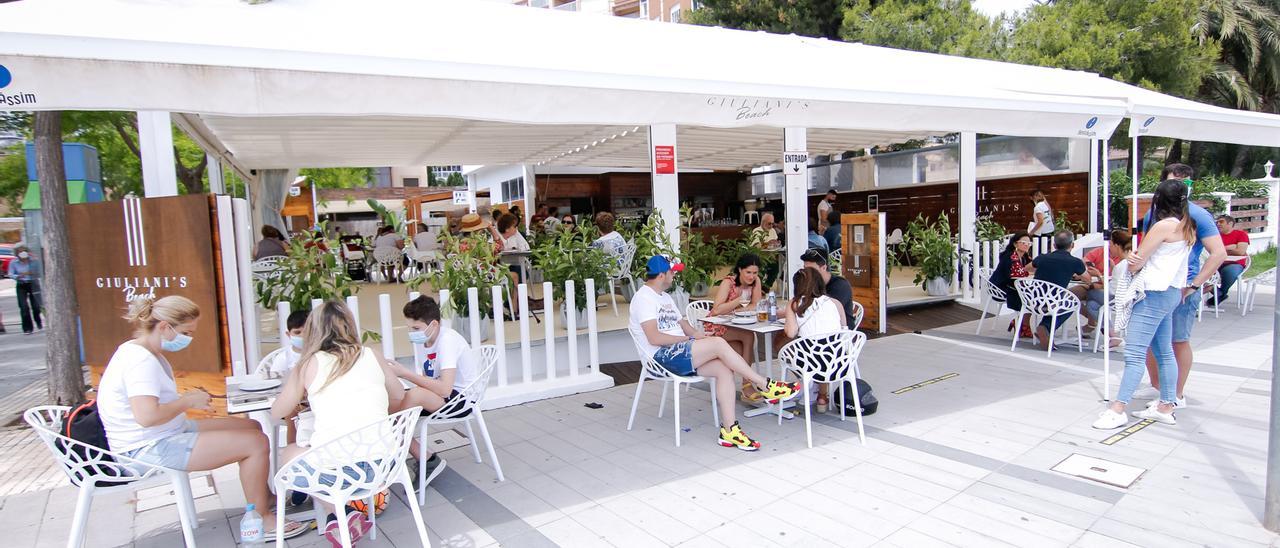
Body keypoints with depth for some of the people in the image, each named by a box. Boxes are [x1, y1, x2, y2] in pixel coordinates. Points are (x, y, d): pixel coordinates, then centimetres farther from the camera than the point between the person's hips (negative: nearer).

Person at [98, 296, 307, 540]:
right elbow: (147, 416, -36)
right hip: (149, 450, -11)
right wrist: (188, 402, -20)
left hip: (168, 433, 11)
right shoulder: (140, 361, -23)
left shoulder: (142, 353, 11)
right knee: (256, 443, -19)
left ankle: (266, 497, 27)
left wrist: (186, 397, 3)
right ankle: (261, 520, -5)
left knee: (252, 426, 14)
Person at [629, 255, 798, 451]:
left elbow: (682, 323, 23)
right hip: (662, 356, -9)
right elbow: (654, 337, -18)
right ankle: (766, 386, -11)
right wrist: (686, 339, -11)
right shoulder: (643, 298, -9)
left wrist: (696, 335, 1)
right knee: (719, 343, -22)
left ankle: (729, 430, -16)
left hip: (679, 354, 9)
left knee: (724, 368, -14)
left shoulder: (665, 297, 24)